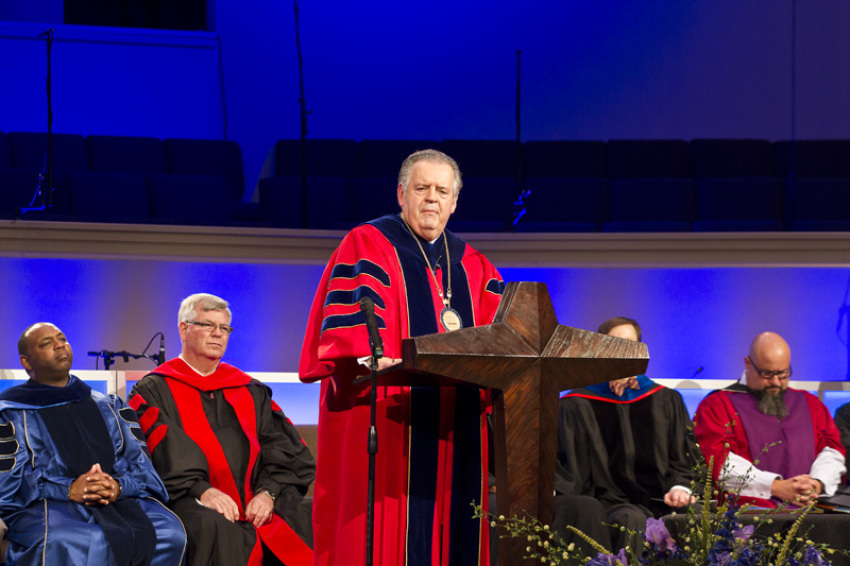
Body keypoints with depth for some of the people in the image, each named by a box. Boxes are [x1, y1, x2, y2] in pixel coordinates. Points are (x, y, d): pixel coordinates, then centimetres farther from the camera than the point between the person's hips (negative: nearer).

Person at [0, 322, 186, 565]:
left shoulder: (109, 407, 25)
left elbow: (139, 463, 15)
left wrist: (120, 486, -10)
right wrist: (68, 490, -16)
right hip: (48, 506, -4)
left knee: (169, 531, -29)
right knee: (67, 543, -41)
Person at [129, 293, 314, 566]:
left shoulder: (251, 391, 24)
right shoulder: (153, 391, 11)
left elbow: (282, 451, 13)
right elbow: (164, 455, -5)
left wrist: (268, 492, -7)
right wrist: (201, 490, -21)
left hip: (254, 502, 4)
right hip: (190, 503, -4)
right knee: (211, 527, -38)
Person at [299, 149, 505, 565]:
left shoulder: (473, 266, 20)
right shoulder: (366, 247, 3)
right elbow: (346, 330, -10)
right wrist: (370, 361, -29)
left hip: (457, 435, 5)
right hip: (387, 429, -5)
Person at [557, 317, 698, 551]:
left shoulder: (666, 400, 20)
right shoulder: (578, 406, 12)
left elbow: (685, 457, 16)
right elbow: (573, 470, 8)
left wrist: (680, 488, -5)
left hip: (662, 501, 2)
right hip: (611, 503, -2)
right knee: (632, 520, -39)